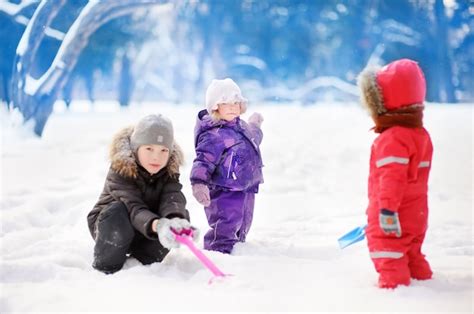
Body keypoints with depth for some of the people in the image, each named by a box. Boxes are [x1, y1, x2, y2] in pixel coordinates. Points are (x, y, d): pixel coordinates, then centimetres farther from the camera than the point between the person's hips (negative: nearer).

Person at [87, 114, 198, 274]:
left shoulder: (169, 171, -14)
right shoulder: (120, 170, -28)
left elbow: (173, 199, -32)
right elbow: (134, 209, -40)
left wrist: (177, 220, -58)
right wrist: (157, 225, -63)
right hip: (107, 224, -4)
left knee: (182, 215, -22)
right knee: (117, 210, -37)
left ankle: (142, 260, -5)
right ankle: (106, 267, -18)